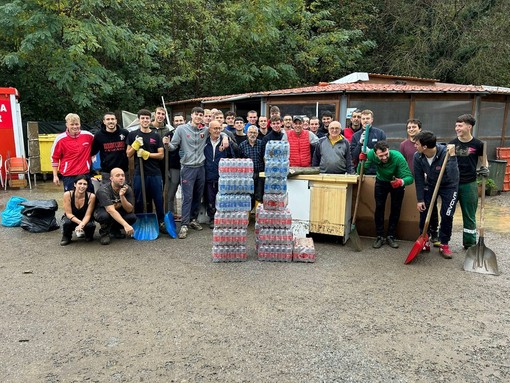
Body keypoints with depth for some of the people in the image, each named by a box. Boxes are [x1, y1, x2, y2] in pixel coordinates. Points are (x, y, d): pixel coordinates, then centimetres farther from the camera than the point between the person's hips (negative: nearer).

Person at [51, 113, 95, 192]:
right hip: (68, 175, -2)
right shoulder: (60, 139, -5)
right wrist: (55, 176, 0)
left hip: (85, 173, 2)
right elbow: (54, 158, 1)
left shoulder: (88, 135, -2)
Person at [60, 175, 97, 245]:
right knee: (66, 223, -34)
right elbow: (69, 213, -18)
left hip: (85, 220, 0)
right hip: (71, 219, 0)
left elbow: (88, 215, -19)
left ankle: (88, 235, 6)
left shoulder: (91, 196, -22)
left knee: (90, 225, -33)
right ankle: (66, 237, 2)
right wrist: (80, 222, -34)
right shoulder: (67, 194, -21)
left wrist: (82, 224, -39)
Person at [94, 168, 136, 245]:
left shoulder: (128, 189, -18)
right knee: (105, 215, -38)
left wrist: (122, 196, -40)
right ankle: (104, 233, -4)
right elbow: (111, 210, -42)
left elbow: (129, 210, -23)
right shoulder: (103, 190, -30)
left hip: (119, 212, 4)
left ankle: (114, 229, 5)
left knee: (132, 217, -25)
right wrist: (125, 225, -52)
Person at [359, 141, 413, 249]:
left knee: (396, 209, 3)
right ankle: (380, 236, 9)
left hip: (397, 183, -1)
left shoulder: (398, 157, -37)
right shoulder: (371, 154, -30)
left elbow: (410, 177, -39)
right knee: (379, 208, -2)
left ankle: (391, 236, 17)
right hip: (381, 182, 1)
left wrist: (402, 182, -60)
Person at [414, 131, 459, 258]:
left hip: (448, 186, -3)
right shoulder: (418, 156, -22)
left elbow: (454, 177, -44)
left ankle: (444, 244, 12)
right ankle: (425, 242, 16)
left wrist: (452, 156, -51)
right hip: (430, 185, 4)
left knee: (447, 215, -6)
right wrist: (420, 199, -11)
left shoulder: (445, 153, -35)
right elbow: (419, 179, -11)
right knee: (423, 212, -1)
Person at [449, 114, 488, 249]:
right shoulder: (452, 143, -1)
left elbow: (484, 161, 9)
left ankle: (469, 243, 23)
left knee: (469, 215, 10)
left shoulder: (477, 144, -5)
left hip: (469, 184, -1)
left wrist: (485, 169, -11)